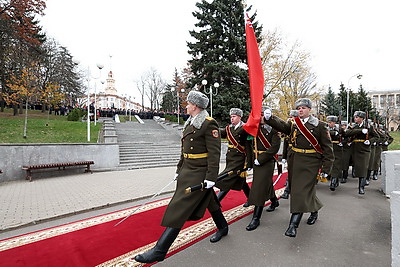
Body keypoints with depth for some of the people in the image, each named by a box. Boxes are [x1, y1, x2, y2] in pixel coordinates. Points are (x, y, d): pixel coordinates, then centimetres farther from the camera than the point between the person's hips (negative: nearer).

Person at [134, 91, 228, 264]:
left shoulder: (209, 124, -15)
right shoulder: (190, 123, 12)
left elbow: (214, 153, -18)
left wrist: (211, 177, -20)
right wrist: (179, 170, 18)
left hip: (199, 174, -9)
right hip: (187, 171, 9)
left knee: (180, 209, -6)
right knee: (209, 201, 22)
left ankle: (159, 251, 3)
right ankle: (222, 227, 45)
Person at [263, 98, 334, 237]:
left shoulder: (319, 125, -3)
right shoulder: (293, 124, 8)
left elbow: (328, 148, -3)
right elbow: (280, 124, -10)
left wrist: (326, 168, -6)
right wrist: (269, 117, -31)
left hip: (310, 163, -5)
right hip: (294, 162, 5)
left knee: (301, 191, -9)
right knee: (301, 189, 18)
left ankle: (293, 225, -5)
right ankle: (314, 211, 45)